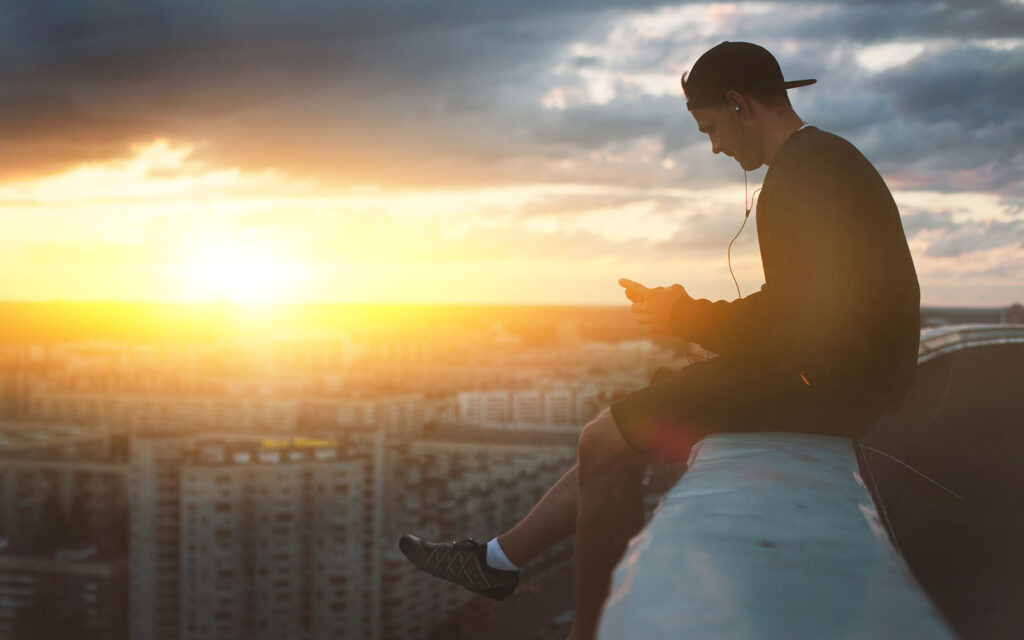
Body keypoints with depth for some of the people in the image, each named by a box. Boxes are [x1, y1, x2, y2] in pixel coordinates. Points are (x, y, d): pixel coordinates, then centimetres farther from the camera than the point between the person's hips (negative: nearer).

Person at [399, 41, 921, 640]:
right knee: (622, 431, 13)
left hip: (820, 386, -10)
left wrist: (685, 315, -9)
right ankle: (500, 559, 24)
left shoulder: (803, 172, -17)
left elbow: (794, 324, -23)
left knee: (607, 443, -7)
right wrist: (695, 313, 11)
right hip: (836, 375, 10)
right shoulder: (829, 158, 17)